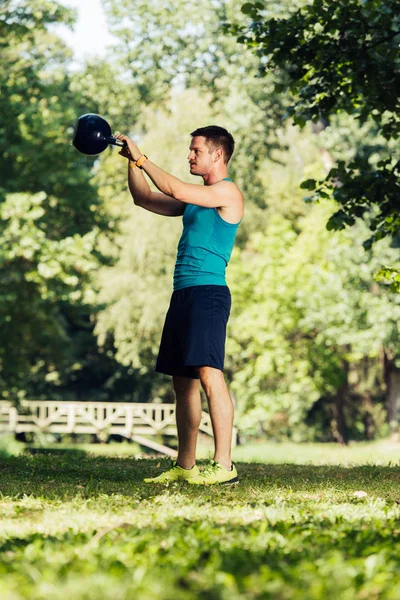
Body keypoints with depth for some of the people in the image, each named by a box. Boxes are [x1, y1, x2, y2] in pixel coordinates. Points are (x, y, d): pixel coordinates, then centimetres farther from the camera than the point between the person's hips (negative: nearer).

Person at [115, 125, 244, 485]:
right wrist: (132, 161, 15)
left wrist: (141, 158, -7)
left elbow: (175, 190, -17)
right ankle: (185, 466, 11)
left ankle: (224, 465, -21)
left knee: (209, 374, -18)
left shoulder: (228, 192, -5)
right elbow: (144, 199, 28)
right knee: (183, 381, 8)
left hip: (208, 291, -9)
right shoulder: (196, 198, 22)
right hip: (183, 293, 9)